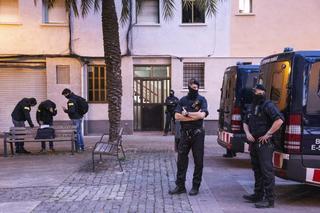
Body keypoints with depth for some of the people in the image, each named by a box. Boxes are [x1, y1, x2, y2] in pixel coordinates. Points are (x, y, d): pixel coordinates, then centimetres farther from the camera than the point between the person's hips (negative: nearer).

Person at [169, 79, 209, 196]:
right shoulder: (183, 100, 9)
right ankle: (180, 186, 12)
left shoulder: (201, 100, 2)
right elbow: (177, 116, -3)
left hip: (197, 134, -2)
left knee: (198, 161, 3)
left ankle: (195, 186, 14)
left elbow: (202, 115, -15)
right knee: (181, 160, 4)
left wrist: (187, 114, -8)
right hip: (185, 133, 3)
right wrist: (194, 116, -9)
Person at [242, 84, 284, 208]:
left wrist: (267, 135, -18)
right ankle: (258, 195, 26)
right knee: (257, 170, 16)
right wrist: (247, 133, 3)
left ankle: (269, 199, -5)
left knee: (267, 171, -8)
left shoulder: (268, 106, -10)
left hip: (264, 143, -8)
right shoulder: (251, 107, 15)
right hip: (253, 142, 8)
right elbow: (245, 122, 23)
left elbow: (279, 120, -21)